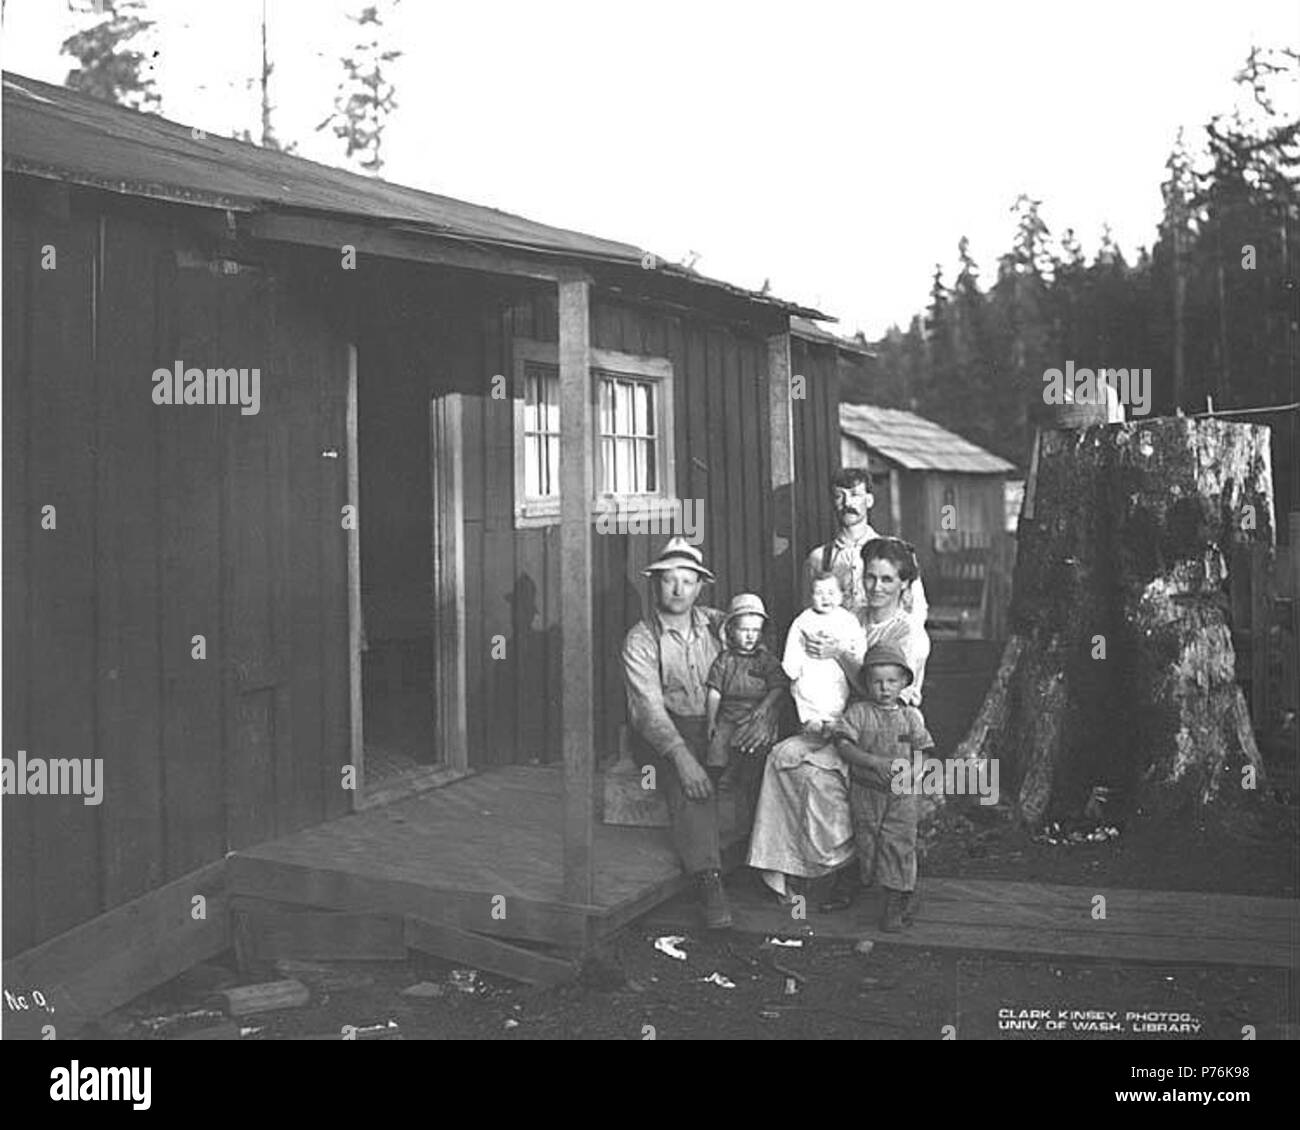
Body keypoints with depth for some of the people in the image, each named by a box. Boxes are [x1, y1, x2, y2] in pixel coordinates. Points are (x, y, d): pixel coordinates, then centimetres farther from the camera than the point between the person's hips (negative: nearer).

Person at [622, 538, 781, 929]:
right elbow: (649, 707, -14)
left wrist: (764, 715, -17)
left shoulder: (718, 625, 11)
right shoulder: (640, 640, -1)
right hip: (666, 734, -4)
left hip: (721, 729, 4)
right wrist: (681, 755, -30)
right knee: (688, 782, -34)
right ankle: (709, 882, -40)